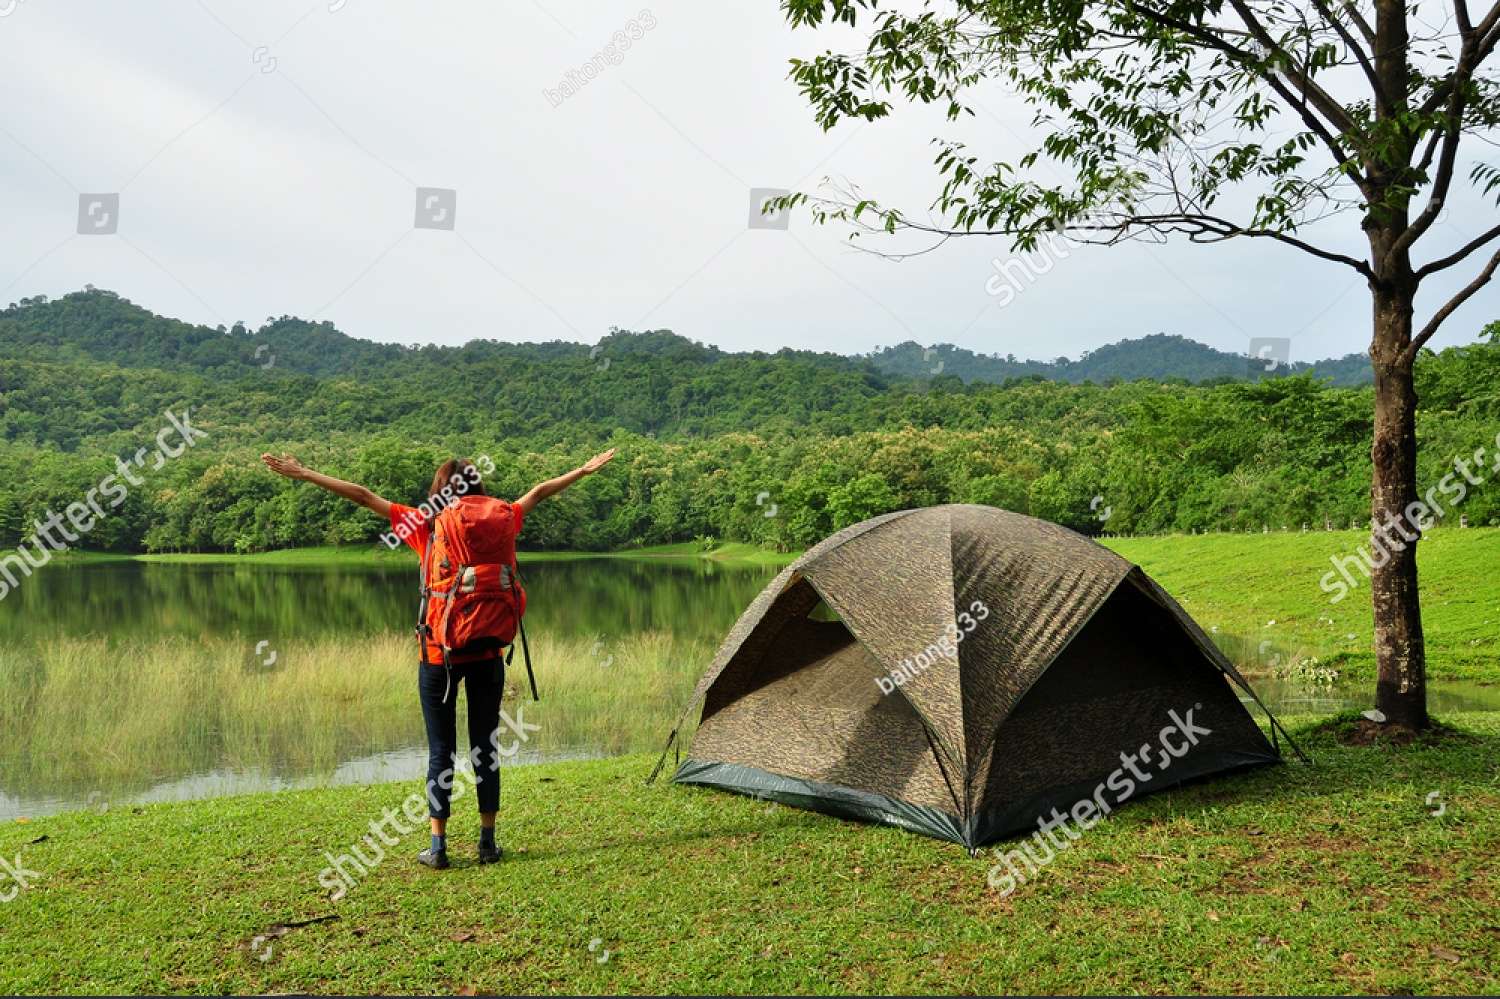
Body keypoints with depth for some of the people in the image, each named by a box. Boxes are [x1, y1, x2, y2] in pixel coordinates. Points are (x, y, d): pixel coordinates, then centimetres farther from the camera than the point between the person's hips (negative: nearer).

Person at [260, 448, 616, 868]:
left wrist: (304, 474, 4)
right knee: (485, 747, 10)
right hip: (487, 652, 2)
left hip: (440, 654, -2)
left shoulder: (424, 526, -5)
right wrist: (585, 470, 28)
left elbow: (362, 495, -2)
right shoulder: (500, 523, 0)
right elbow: (540, 491, 15)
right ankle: (488, 842, 16)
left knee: (441, 751, 6)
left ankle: (438, 846, 9)